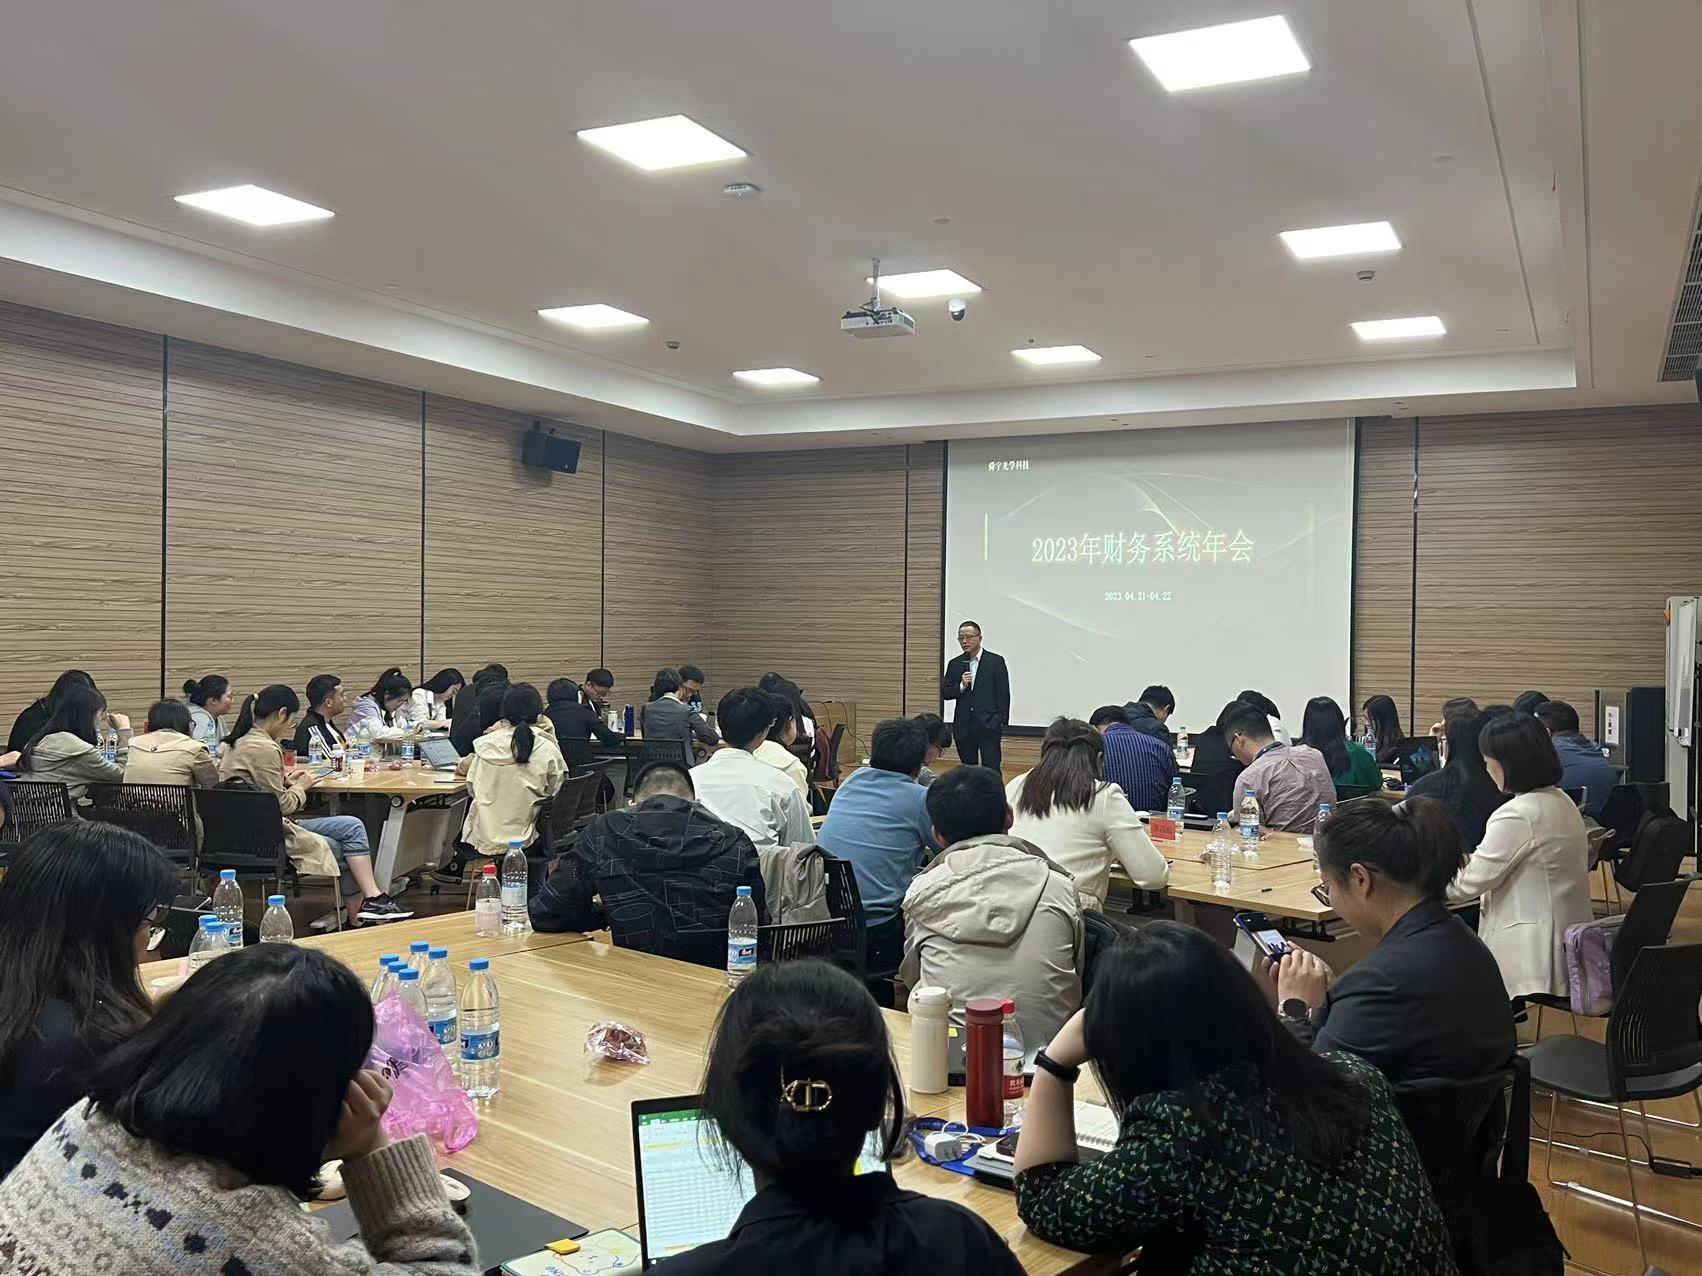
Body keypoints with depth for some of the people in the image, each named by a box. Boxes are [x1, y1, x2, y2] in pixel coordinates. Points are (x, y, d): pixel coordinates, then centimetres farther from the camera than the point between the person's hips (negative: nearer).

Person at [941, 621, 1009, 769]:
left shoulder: (996, 661, -1)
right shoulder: (955, 664, 10)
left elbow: (1003, 695, -2)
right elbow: (945, 693, 8)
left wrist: (1001, 723, -7)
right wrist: (961, 686, -11)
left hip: (989, 727, -4)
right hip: (963, 728, 4)